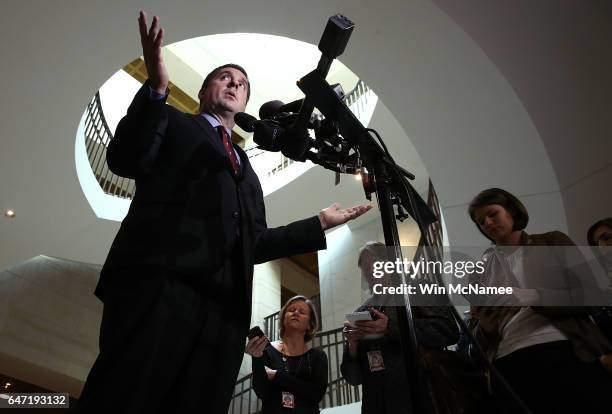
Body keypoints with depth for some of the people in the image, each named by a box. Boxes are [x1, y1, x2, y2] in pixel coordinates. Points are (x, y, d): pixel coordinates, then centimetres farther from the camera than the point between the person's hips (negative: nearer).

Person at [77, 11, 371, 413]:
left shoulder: (246, 168, 31)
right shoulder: (173, 122, 21)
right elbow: (125, 160, 0)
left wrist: (320, 224, 21)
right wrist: (156, 89, -10)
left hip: (225, 304, 5)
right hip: (160, 281, -4)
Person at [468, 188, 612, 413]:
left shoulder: (552, 242, 15)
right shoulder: (482, 268, 18)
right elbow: (478, 336, 17)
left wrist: (537, 298, -13)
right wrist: (485, 326, -7)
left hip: (566, 352, -1)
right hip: (508, 363, 2)